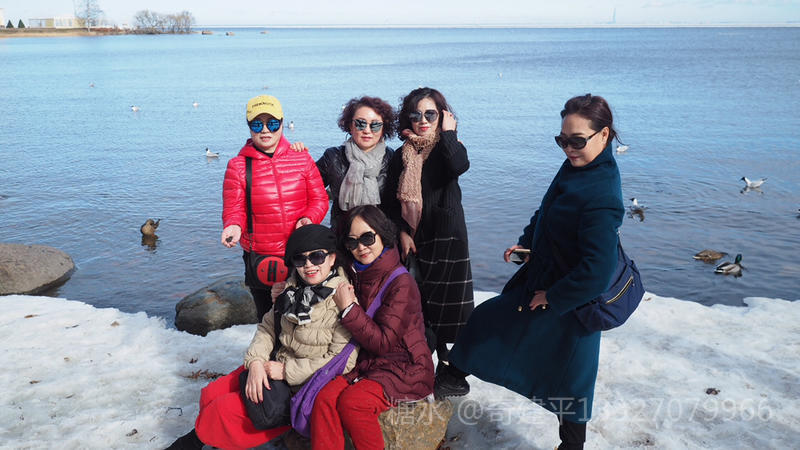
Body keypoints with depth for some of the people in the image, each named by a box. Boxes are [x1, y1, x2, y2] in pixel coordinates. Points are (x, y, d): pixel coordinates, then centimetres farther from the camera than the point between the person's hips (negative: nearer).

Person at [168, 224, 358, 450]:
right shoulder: (293, 288, 2)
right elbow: (268, 326, 7)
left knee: (225, 409, -9)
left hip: (302, 387, -7)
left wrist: (287, 371, -19)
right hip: (276, 364, 7)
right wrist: (256, 361, -13)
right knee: (211, 394, 2)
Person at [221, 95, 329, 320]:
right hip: (260, 259, 0)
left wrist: (309, 219, -16)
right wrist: (234, 226, -25)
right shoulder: (237, 166, -2)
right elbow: (234, 210, -3)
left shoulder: (301, 158, 2)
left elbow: (319, 198, 4)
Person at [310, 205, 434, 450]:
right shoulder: (357, 276, 7)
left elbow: (384, 342, -19)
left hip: (405, 368, -6)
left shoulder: (401, 283, -16)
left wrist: (349, 308, -17)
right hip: (367, 363, 6)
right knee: (325, 398, -20)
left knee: (352, 401, -28)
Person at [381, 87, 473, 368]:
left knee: (442, 301, 1)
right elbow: (389, 201, 8)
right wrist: (402, 232, -4)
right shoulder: (402, 155, 9)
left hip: (445, 236, -3)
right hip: (412, 238, 3)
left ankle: (443, 355, 18)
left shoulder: (449, 148, 1)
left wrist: (448, 133, -14)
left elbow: (460, 166, -26)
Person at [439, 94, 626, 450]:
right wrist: (526, 243, 6)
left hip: (573, 300, -9)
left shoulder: (602, 197, -30)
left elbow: (597, 271, -32)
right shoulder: (574, 167, -3)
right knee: (489, 318, 21)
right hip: (540, 280, 9)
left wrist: (552, 297, -20)